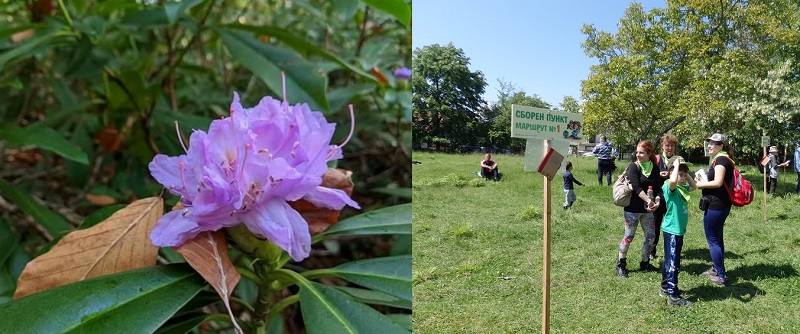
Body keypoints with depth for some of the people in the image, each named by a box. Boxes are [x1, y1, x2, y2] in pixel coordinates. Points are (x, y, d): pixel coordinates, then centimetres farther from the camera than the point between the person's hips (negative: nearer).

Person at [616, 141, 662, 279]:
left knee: (650, 236, 9)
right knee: (628, 236, -1)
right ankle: (621, 264, 12)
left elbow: (657, 188, 1)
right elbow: (636, 187, -20)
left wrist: (657, 200, -17)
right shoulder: (633, 167, -9)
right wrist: (649, 200, -27)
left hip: (647, 209, 5)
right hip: (633, 208, -5)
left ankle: (645, 263, 25)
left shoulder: (654, 169, 5)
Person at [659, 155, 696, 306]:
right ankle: (673, 296, 0)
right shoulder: (669, 187, -18)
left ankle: (666, 288, 31)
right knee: (673, 263, -5)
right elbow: (673, 181, -41)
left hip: (679, 230, 9)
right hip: (672, 230, -9)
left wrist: (686, 173, 11)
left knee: (670, 261, 19)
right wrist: (677, 165, -26)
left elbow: (694, 186, 27)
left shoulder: (682, 188, 9)